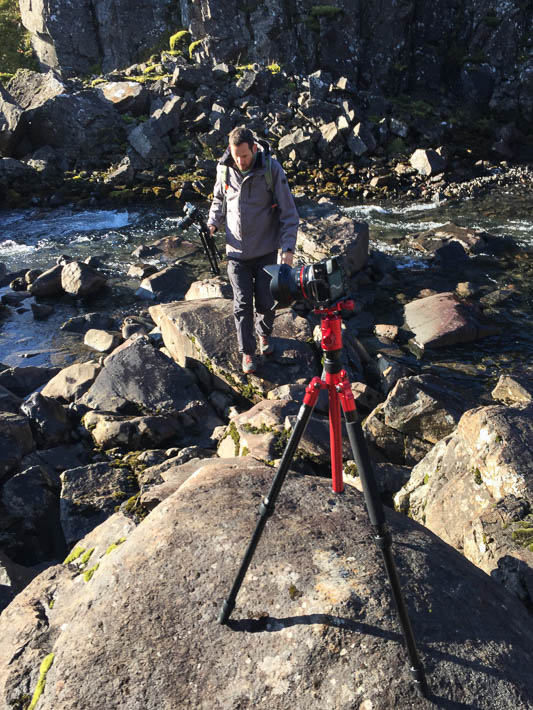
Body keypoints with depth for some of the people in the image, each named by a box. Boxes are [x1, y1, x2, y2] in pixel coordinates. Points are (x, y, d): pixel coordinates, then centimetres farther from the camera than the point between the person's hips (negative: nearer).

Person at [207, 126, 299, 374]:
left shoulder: (271, 169, -12)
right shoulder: (224, 170, -4)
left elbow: (288, 212, -10)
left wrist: (288, 248, -17)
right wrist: (212, 223, -4)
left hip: (266, 250, -1)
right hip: (237, 252, 1)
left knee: (266, 302, 6)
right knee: (242, 304, 1)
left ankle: (264, 333, 37)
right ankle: (247, 352, 16)